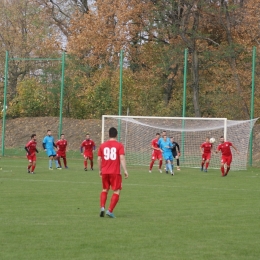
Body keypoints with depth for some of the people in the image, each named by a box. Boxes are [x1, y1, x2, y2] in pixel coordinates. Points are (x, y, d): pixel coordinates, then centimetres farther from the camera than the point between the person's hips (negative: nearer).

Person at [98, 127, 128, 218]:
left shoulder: (103, 145, 6)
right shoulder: (119, 145, -3)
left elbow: (99, 159, 8)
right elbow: (122, 158, -12)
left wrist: (100, 170, 20)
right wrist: (125, 170, -11)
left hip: (104, 172, 4)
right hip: (115, 172, -4)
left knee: (105, 190, 20)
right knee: (116, 191, 4)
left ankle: (102, 207, 2)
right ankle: (110, 211, -7)